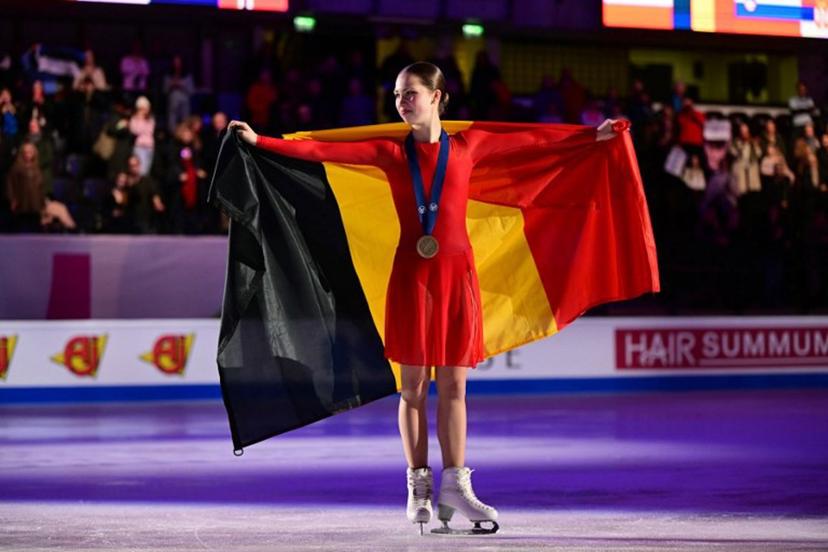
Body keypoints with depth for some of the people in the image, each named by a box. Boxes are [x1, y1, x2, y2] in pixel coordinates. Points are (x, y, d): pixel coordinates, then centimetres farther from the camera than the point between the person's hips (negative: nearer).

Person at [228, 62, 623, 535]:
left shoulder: (467, 146, 6)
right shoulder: (391, 152, 4)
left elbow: (532, 140, 11)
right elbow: (321, 151, -1)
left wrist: (592, 136, 14)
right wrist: (259, 141, -7)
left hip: (456, 273, 0)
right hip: (412, 274, 0)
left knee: (453, 385, 2)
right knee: (413, 385, 2)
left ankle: (455, 487, 4)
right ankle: (419, 488, 8)